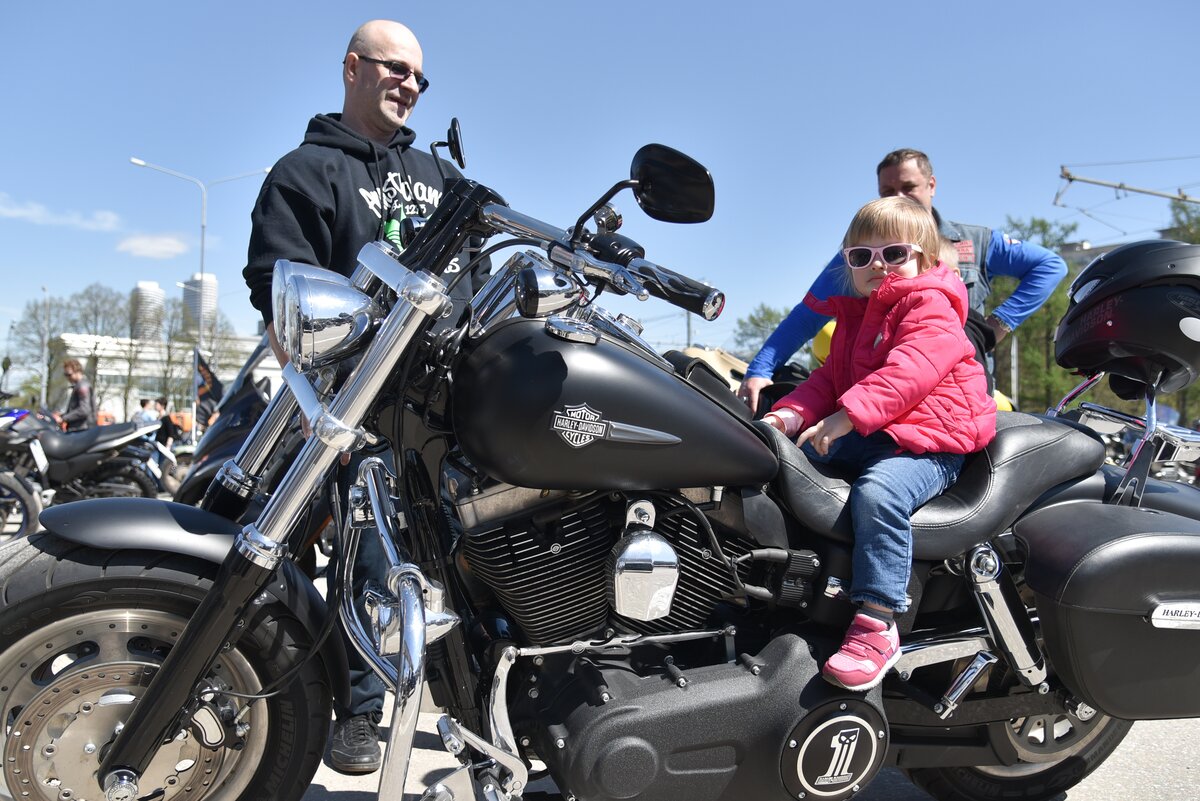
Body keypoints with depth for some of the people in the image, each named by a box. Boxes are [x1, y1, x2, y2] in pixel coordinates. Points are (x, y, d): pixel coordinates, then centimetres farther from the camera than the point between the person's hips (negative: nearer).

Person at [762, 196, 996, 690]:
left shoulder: (932, 307, -6)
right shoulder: (853, 315, 21)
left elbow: (908, 373, -23)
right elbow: (830, 376, 15)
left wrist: (848, 416, -33)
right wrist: (790, 414, -6)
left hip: (928, 440, -9)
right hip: (863, 436, 9)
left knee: (878, 492, -35)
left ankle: (876, 623, -31)